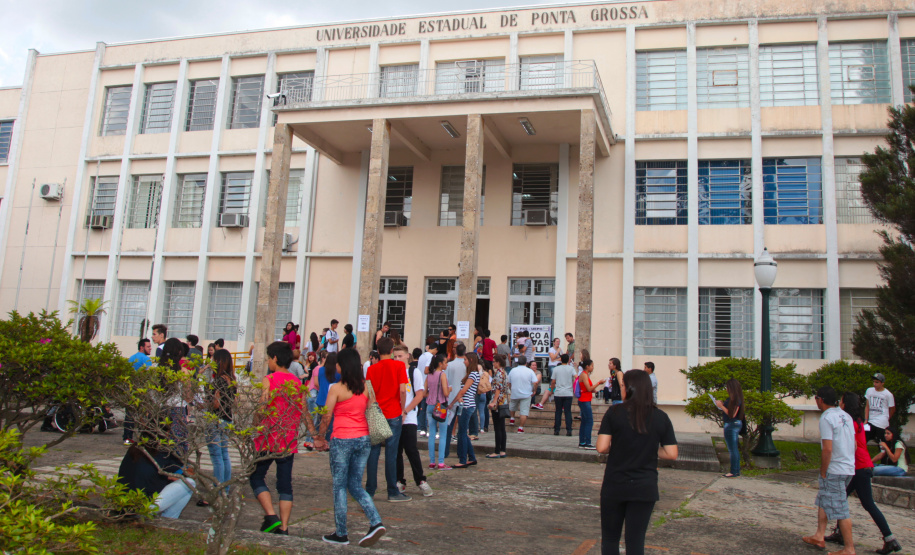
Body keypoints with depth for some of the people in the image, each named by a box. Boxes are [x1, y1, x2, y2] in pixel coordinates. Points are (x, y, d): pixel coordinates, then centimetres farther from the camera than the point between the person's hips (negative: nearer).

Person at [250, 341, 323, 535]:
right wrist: (315, 435, 11)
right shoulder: (297, 383, 7)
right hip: (289, 442, 5)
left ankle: (271, 516, -5)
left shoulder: (269, 379, -8)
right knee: (285, 483, 9)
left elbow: (261, 408, -15)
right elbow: (304, 412, 7)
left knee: (256, 477, 9)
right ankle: (283, 527, 10)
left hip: (267, 439, -5)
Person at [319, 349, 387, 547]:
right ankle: (376, 523, 0)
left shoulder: (336, 388, -9)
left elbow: (326, 418, -7)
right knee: (355, 485, 15)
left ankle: (341, 534, 16)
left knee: (339, 486, 9)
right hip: (363, 439, 5)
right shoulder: (365, 386, 5)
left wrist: (320, 435, 10)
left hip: (342, 440, -5)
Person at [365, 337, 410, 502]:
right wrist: (402, 409, 0)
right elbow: (402, 390, -12)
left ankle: (370, 491, 12)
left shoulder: (372, 368, 2)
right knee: (391, 453, 0)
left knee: (373, 452, 8)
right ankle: (393, 493, 6)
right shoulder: (399, 365, -4)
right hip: (393, 414, -2)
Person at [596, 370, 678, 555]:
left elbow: (602, 447, -15)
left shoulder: (614, 412, -10)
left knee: (610, 538, 14)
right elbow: (672, 454, -4)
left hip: (614, 486, -2)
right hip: (645, 488, 2)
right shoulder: (661, 417, -3)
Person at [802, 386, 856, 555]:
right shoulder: (846, 416, 10)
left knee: (840, 509, -2)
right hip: (849, 468, 9)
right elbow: (853, 444, 15)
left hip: (835, 470, -9)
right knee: (823, 500, 19)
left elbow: (827, 449, -21)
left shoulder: (826, 418, -16)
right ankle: (819, 536, 24)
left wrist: (823, 473, -12)